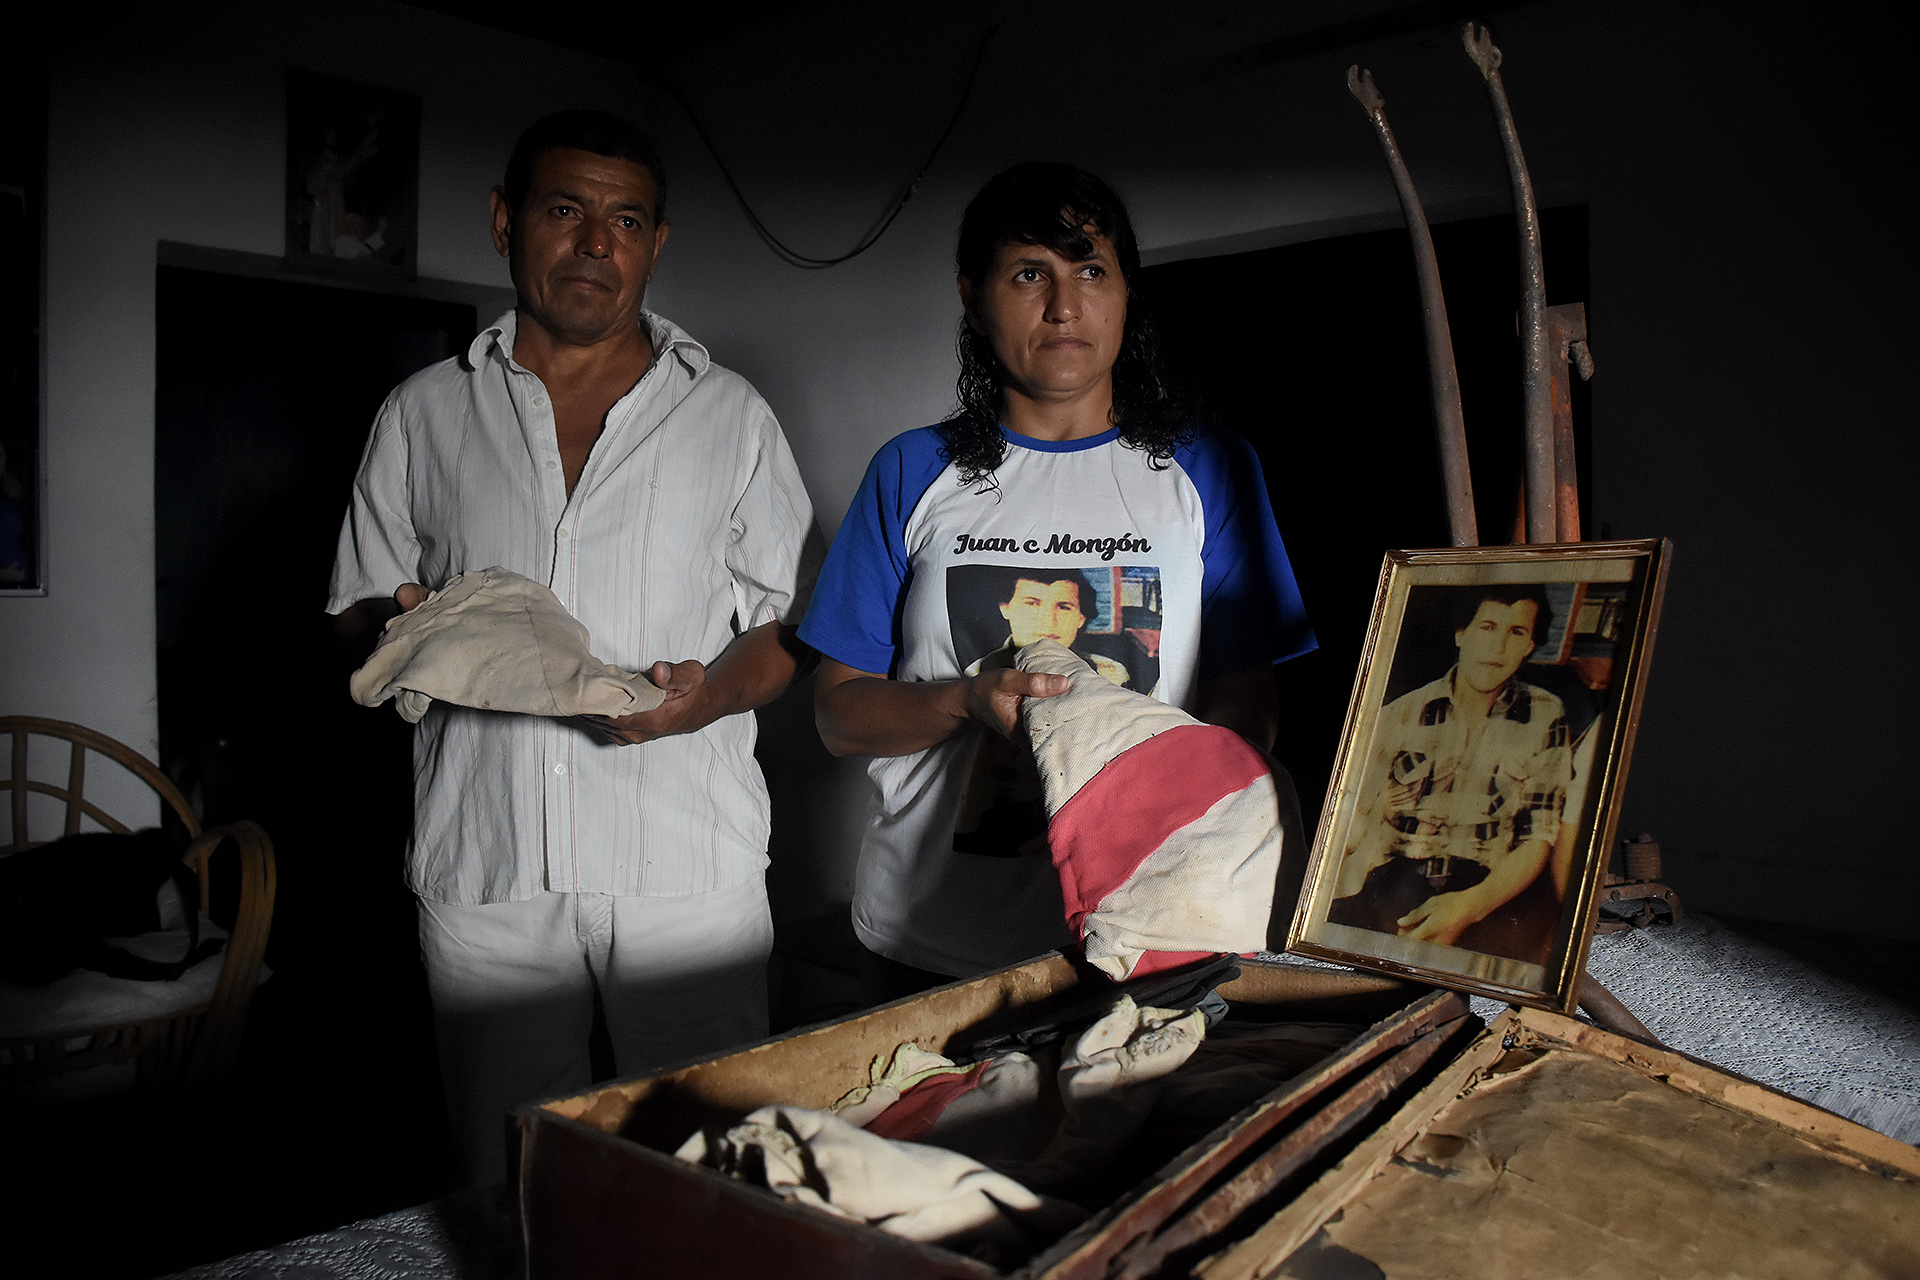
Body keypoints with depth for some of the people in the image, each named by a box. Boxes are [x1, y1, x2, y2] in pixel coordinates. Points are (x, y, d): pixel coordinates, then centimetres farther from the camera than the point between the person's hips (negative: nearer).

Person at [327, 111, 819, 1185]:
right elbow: (356, 616, 15)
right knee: (508, 1189, 12)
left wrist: (713, 693, -13)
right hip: (484, 866, 1)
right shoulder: (426, 414, 11)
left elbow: (797, 624, 7)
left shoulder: (730, 415, 7)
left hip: (689, 861, -1)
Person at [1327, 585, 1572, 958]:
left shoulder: (1546, 717, 9)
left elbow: (1537, 841, 3)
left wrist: (1468, 906, -17)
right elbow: (1352, 827, 4)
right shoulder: (1402, 714, 9)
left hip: (1486, 890, 0)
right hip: (1393, 883, 0)